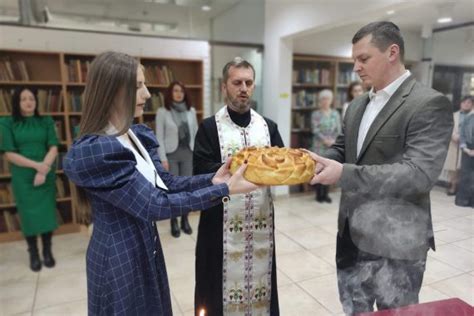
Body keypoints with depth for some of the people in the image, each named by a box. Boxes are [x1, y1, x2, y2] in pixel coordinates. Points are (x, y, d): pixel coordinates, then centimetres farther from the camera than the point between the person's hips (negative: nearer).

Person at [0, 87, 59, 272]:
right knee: (28, 214, 5)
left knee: (47, 211, 5)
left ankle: (47, 251, 20)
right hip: (22, 178, -1)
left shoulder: (46, 122, 3)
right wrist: (36, 165, -16)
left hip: (46, 175, 1)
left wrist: (43, 170, -16)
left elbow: (53, 148, -3)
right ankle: (33, 253, 20)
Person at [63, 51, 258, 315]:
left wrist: (212, 180, -15)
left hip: (146, 247, 8)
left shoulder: (138, 135, 0)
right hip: (119, 257, -8)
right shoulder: (95, 150, -27)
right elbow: (154, 206, -27)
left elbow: (167, 183, 1)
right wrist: (225, 190, -27)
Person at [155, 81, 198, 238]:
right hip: (171, 154, -3)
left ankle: (185, 220, 21)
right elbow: (159, 137, -5)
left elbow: (195, 133, 9)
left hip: (188, 153, 3)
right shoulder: (162, 112, -3)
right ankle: (174, 223, 14)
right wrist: (163, 158, -11)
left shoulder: (191, 111, 6)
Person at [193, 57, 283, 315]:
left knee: (260, 279, 16)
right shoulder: (209, 127, -3)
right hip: (223, 223, -3)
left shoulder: (268, 126, 8)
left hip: (262, 221, 4)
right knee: (225, 283, 9)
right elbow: (201, 173, -13)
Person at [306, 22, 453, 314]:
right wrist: (319, 161, -6)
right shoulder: (357, 105, 9)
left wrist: (344, 174, -29)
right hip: (352, 237, 7)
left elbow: (419, 174, -24)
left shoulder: (430, 104, -15)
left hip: (396, 244, -7)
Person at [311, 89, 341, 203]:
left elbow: (338, 130, 5)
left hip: (332, 146, 2)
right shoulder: (316, 114, 3)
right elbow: (315, 130, -6)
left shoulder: (335, 114, 10)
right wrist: (325, 140, -15)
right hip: (319, 146, -2)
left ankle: (326, 194, 13)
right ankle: (319, 194, 9)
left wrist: (333, 140, -11)